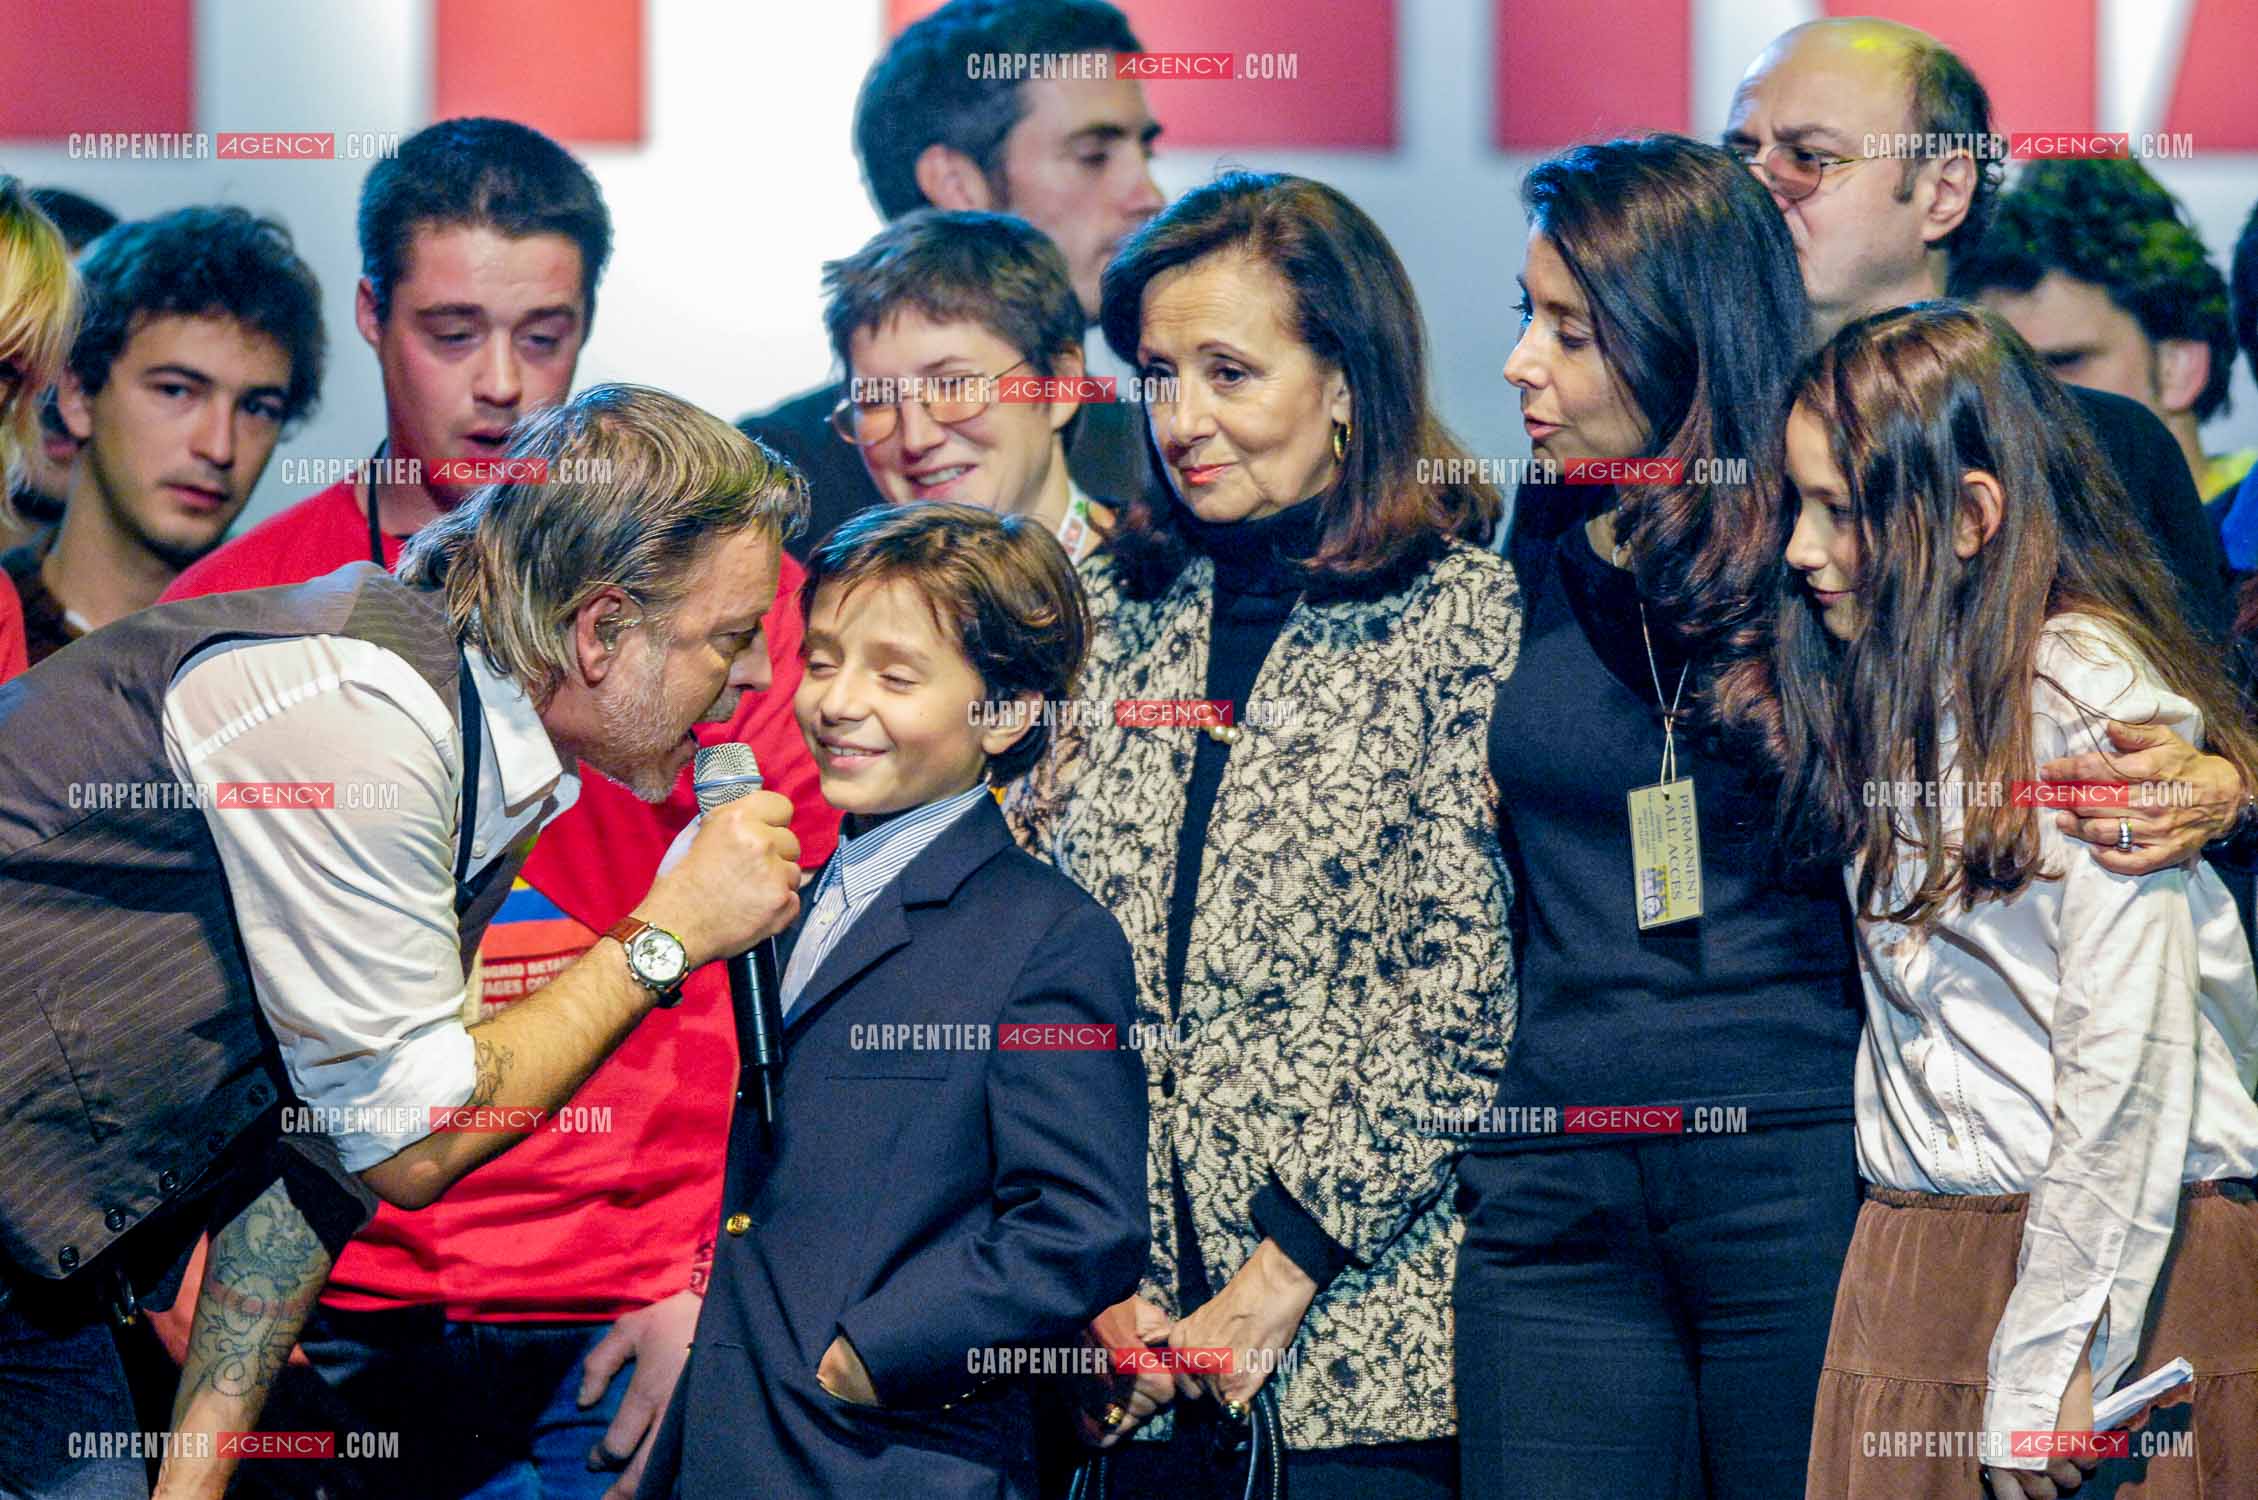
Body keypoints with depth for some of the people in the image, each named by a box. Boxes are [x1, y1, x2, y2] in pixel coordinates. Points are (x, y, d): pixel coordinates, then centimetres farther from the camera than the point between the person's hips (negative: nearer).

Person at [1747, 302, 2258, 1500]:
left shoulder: (2089, 696, -12)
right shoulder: (1880, 695, 13)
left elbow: (2127, 1053, -17)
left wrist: (2052, 1358, -17)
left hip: (2126, 1265, -7)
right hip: (1916, 1255, 7)